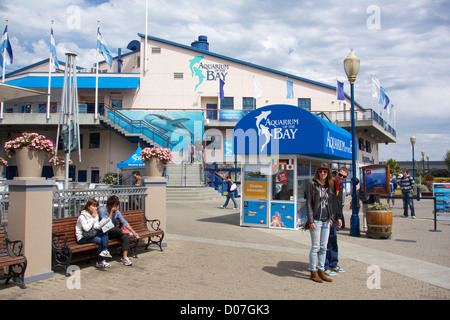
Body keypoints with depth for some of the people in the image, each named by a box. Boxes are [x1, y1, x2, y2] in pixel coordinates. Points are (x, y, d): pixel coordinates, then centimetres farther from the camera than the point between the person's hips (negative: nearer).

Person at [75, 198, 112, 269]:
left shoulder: (95, 214, 11)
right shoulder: (82, 216, -13)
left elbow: (96, 226, 8)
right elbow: (86, 228, -21)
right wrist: (92, 218, -17)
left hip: (92, 234, 7)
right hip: (83, 238, -7)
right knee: (100, 240, -26)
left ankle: (104, 250, -31)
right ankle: (100, 262, -17)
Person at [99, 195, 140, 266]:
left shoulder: (117, 211, 4)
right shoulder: (102, 210, -13)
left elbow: (124, 222, 0)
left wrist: (133, 231, -10)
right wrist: (111, 212, -21)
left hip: (113, 233, 5)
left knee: (125, 236, -25)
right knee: (114, 229, -37)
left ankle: (124, 257, -25)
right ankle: (129, 233, -10)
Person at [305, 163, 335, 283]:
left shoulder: (329, 186, 11)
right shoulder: (312, 184, -6)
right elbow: (308, 203, -9)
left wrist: (332, 217, 9)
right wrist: (310, 220, -14)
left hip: (326, 221, 6)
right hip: (316, 220, -6)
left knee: (323, 247, 10)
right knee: (315, 247, 0)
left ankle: (321, 271, 20)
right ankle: (313, 272, 10)